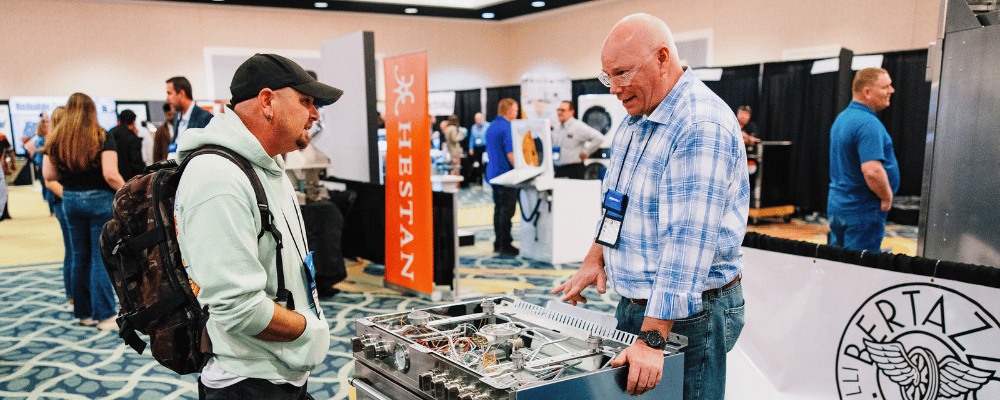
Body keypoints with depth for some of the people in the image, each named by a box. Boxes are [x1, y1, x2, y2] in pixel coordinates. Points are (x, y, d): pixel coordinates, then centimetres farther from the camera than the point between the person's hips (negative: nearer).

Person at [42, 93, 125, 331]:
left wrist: (67, 194, 18)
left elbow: (48, 176, 4)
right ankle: (105, 315, 2)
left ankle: (84, 312, 22)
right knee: (101, 258, -1)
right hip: (100, 199, -4)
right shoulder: (103, 138, -10)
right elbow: (110, 175, -18)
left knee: (80, 258, 13)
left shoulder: (57, 141, 4)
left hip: (71, 202, 5)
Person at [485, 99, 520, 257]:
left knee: (498, 208, 13)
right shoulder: (507, 128, -14)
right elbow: (511, 154, -20)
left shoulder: (491, 126, 15)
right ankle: (505, 245, -3)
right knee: (507, 210, -5)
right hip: (506, 173, -9)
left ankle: (498, 243, 17)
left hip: (493, 173, 9)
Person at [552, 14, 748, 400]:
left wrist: (651, 339, -32)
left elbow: (686, 242, -30)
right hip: (633, 303, 9)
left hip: (687, 314, -9)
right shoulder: (634, 119, 9)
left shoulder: (703, 127, -23)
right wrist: (596, 258, 10)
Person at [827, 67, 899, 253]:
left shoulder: (842, 117, 12)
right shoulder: (869, 124, -19)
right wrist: (887, 197, -13)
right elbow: (872, 171, -30)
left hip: (836, 204, 9)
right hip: (862, 211, -9)